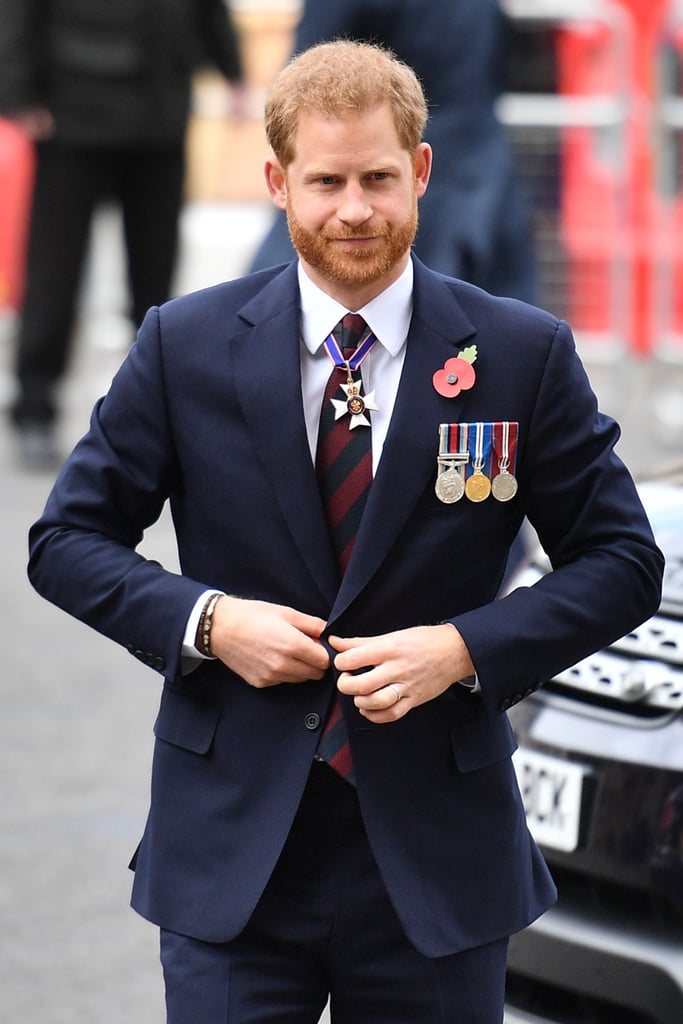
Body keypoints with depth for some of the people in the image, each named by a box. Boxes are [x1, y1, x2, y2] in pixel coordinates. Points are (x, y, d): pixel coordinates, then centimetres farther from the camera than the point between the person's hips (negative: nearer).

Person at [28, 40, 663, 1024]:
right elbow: (67, 539, 6)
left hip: (435, 862, 0)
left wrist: (465, 648, -13)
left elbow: (622, 562, 2)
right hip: (232, 854, 0)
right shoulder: (186, 346, 1)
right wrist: (205, 620, -12)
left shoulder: (524, 354, -1)